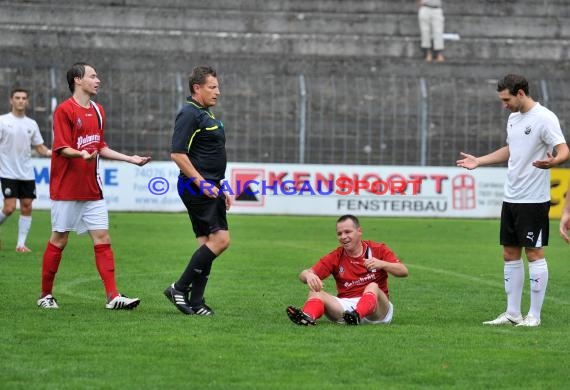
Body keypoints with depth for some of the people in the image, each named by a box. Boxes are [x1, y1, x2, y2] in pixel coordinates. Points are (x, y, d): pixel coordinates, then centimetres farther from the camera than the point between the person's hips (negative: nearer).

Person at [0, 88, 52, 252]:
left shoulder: (31, 124, 10)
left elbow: (40, 148, 14)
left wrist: (50, 152, -5)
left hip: (27, 174, 4)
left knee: (26, 207, 0)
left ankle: (21, 243, 5)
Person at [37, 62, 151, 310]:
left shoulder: (97, 111, 13)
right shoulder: (64, 110, -10)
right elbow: (62, 148, -16)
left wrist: (130, 159, 15)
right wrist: (82, 154, -34)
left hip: (92, 190, 7)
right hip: (66, 189, -7)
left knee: (102, 239, -1)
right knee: (58, 240, 2)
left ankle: (112, 296, -5)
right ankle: (45, 295, 14)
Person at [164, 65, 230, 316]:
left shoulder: (207, 115, 20)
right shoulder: (189, 114, -11)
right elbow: (177, 153, -19)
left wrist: (220, 189, 24)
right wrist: (202, 183, -21)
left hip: (208, 187, 10)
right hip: (196, 188, -10)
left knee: (206, 244, 7)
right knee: (220, 239, -15)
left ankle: (196, 302, 7)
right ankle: (180, 288, -10)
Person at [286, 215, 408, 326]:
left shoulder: (378, 250, 5)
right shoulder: (336, 257, 9)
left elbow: (403, 272, -6)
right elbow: (303, 275, 0)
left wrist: (382, 264, -25)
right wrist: (309, 275, -26)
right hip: (346, 305, 2)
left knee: (373, 287, -30)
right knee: (315, 291, -18)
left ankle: (356, 316, -59)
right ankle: (308, 317, -52)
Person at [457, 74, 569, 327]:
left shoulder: (544, 118, -13)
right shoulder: (513, 118, 13)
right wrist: (478, 161, 23)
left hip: (533, 200, -9)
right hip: (511, 198, 9)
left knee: (534, 253, -4)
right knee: (510, 254, 10)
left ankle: (534, 315, 1)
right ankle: (512, 313, 17)